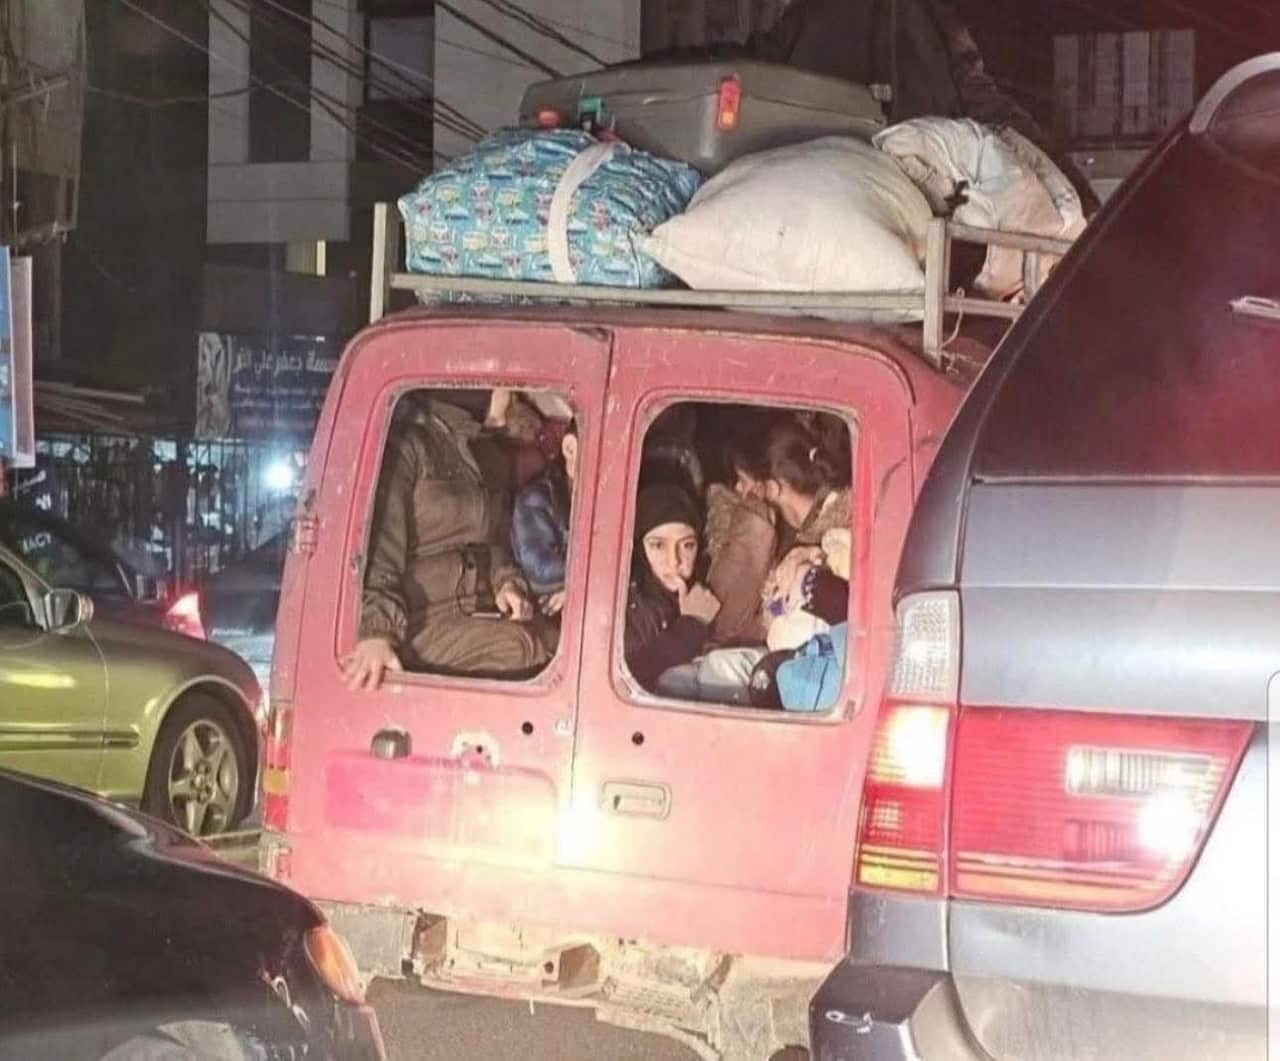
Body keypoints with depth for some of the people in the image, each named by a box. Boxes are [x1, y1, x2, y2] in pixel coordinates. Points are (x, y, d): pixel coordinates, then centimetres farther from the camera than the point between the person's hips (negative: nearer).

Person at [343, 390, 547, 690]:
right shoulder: (405, 445, -8)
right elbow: (378, 551, -17)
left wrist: (505, 583, 5)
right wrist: (376, 632, -31)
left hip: (472, 615, 8)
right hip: (417, 623, -8)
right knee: (523, 649, -29)